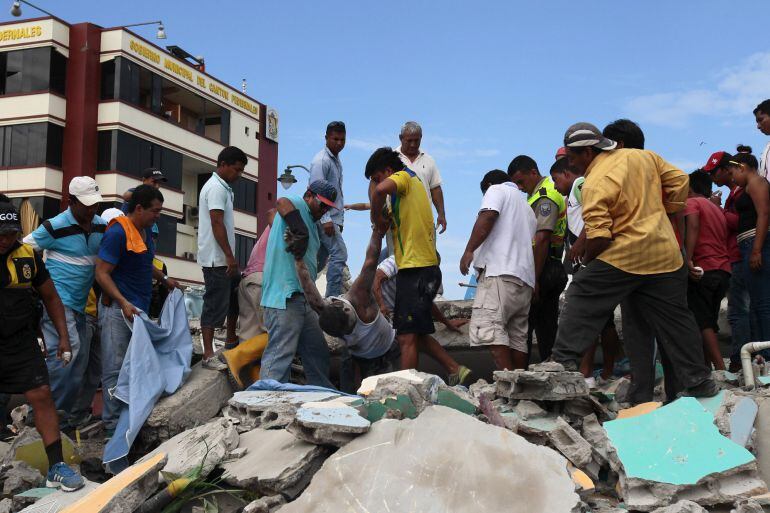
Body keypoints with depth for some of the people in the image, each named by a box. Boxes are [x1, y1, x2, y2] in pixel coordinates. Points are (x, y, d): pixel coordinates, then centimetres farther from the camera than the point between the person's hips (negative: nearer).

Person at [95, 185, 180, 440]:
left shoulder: (146, 230, 13)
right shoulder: (118, 233, -16)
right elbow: (102, 273, -19)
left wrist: (164, 278, 21)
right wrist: (124, 303, -27)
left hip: (139, 308, 9)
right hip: (119, 309, -9)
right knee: (115, 369, -5)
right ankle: (112, 426, 0)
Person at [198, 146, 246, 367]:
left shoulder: (222, 187, 17)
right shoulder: (217, 188, -14)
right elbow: (217, 224, -21)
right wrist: (229, 256, -22)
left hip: (223, 259, 10)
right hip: (217, 260, -10)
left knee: (235, 296, 19)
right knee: (215, 305, -7)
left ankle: (231, 342, 32)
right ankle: (208, 355, -3)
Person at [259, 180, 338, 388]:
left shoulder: (310, 223, 26)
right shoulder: (297, 205, -2)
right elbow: (282, 203, -28)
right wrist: (301, 233, -35)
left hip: (302, 298, 10)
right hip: (284, 296, -10)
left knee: (317, 352, 16)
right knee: (280, 354, -12)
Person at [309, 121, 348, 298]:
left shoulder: (337, 161, 19)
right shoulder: (321, 161, -10)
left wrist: (340, 220, 19)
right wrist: (326, 220, -23)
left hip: (333, 218, 9)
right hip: (324, 218, -9)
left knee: (321, 258, 11)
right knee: (339, 254, -15)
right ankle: (333, 297, -13)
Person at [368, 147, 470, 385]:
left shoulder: (404, 176, -4)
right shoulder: (414, 184, 24)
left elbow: (381, 190, -26)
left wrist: (377, 218, -12)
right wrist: (385, 216, 7)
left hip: (415, 270, -10)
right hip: (426, 268, 10)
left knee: (407, 338, -8)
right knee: (417, 335, 17)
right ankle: (455, 371, 16)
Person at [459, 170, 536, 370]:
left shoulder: (496, 190, 10)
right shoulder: (527, 208, 35)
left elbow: (487, 218, -9)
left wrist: (469, 250, -12)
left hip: (500, 272, -9)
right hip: (525, 279, 9)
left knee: (487, 326, -18)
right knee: (517, 336, 7)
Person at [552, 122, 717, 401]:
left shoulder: (594, 185, -12)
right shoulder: (644, 156, 6)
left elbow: (598, 237, -17)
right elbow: (679, 180, 11)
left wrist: (587, 260, 1)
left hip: (621, 258, -6)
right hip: (666, 255, 6)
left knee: (581, 301, 7)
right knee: (676, 318, 11)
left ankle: (564, 361, 3)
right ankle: (698, 381, 15)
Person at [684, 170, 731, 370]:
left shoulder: (691, 202, 2)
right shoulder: (718, 210, 24)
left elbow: (693, 226, -17)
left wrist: (688, 259, -25)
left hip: (702, 270, -7)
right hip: (723, 270, 7)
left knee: (702, 323, -8)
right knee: (709, 323, 12)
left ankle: (721, 370, -17)